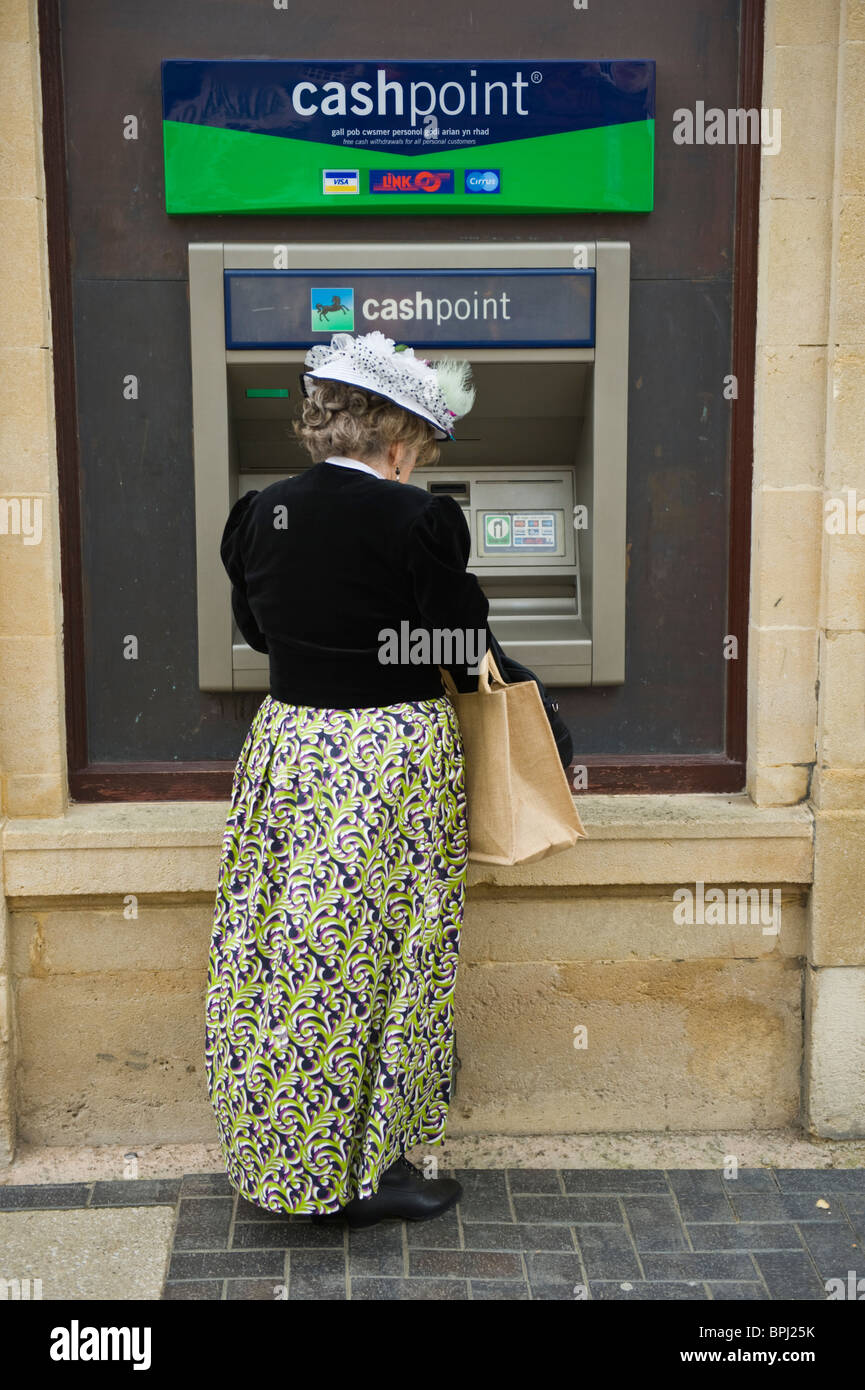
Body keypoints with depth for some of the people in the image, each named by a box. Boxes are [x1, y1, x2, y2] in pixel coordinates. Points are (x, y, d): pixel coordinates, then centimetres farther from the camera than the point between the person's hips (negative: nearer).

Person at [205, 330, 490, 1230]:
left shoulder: (259, 515, 0)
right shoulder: (418, 522, -16)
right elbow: (463, 653, -8)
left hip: (288, 749, 5)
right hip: (396, 759, -5)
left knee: (288, 953, 15)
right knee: (382, 959, 9)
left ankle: (284, 1154, 29)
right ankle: (361, 1173, 21)